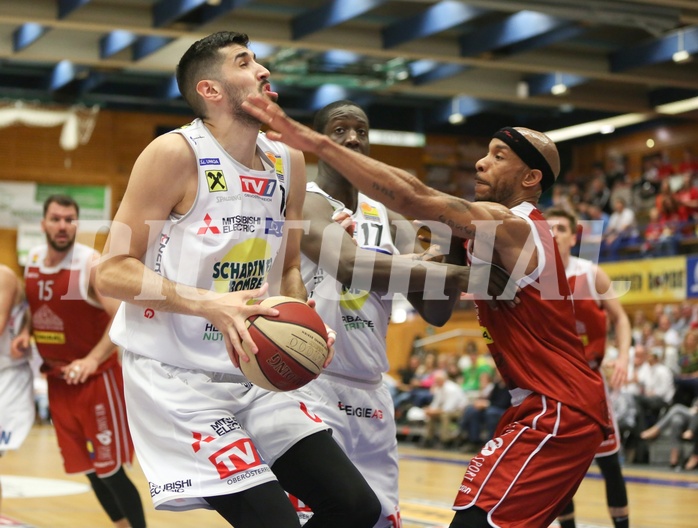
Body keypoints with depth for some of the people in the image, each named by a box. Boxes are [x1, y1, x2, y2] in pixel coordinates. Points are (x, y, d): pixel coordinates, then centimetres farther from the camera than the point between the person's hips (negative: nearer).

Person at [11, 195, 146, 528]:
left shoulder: (92, 265, -17)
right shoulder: (32, 261, 3)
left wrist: (93, 359, -36)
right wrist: (26, 332, 0)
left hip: (96, 378, -6)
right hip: (57, 379, 7)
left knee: (110, 469, -7)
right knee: (88, 467, 13)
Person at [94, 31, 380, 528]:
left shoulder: (288, 162, 7)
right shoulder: (176, 153, -13)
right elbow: (113, 271, -15)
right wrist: (211, 305, -28)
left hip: (253, 375, 7)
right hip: (177, 377, -7)